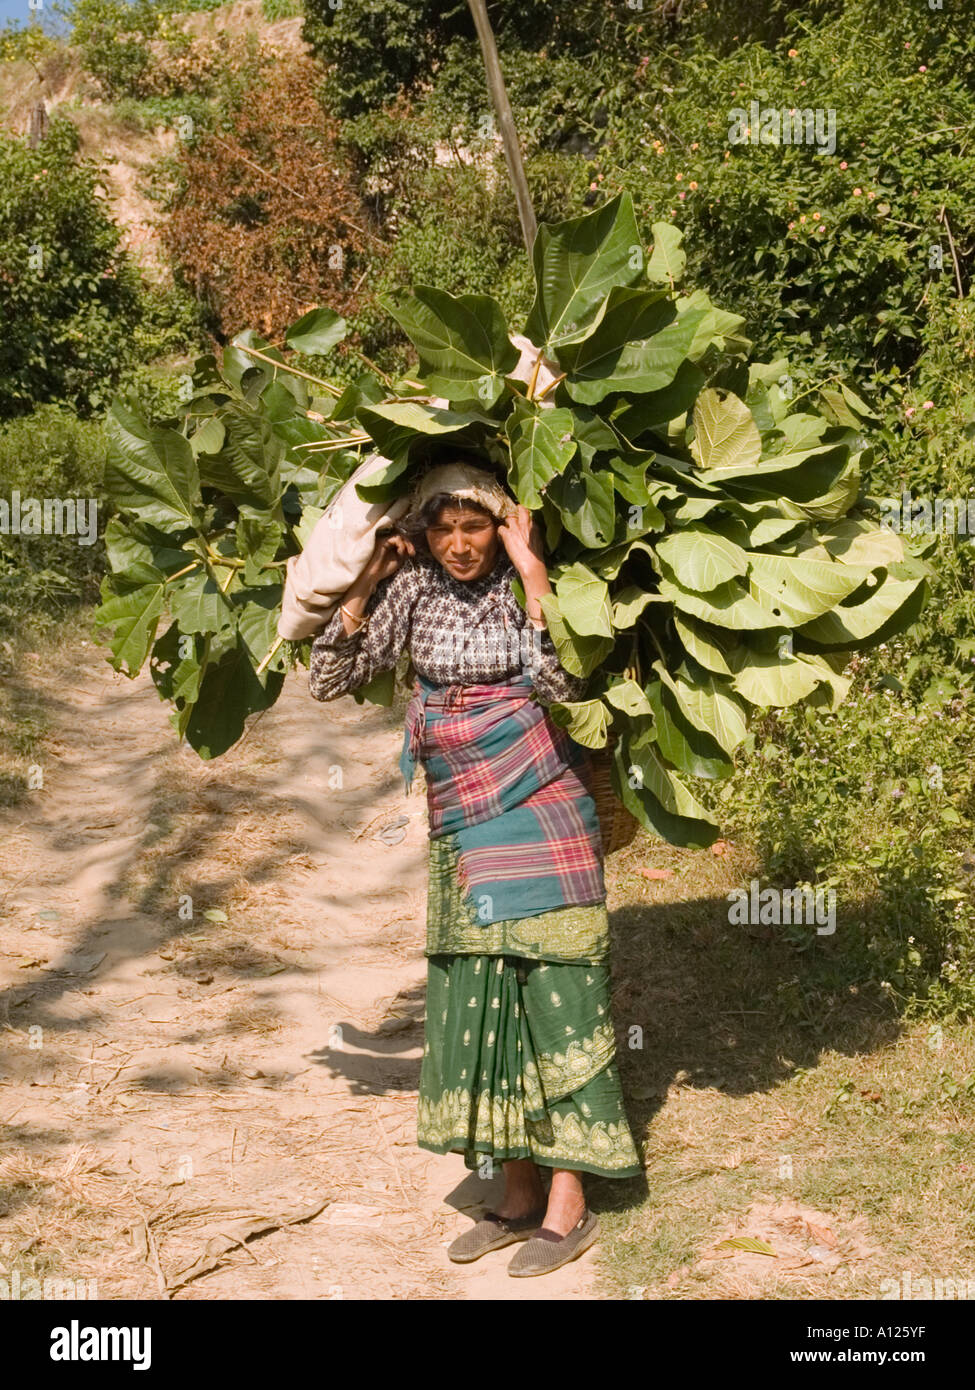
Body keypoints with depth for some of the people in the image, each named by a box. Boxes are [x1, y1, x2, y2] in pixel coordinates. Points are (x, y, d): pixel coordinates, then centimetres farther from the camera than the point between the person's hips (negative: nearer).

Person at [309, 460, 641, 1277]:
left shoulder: (523, 587, -6)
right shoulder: (414, 589, 3)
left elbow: (563, 678, -24)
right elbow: (328, 681, 0)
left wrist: (531, 565, -21)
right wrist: (366, 581, -6)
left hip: (540, 815, -4)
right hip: (461, 827, 4)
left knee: (551, 993, -3)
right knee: (478, 1001, 7)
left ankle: (569, 1208, 5)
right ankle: (520, 1196, 19)